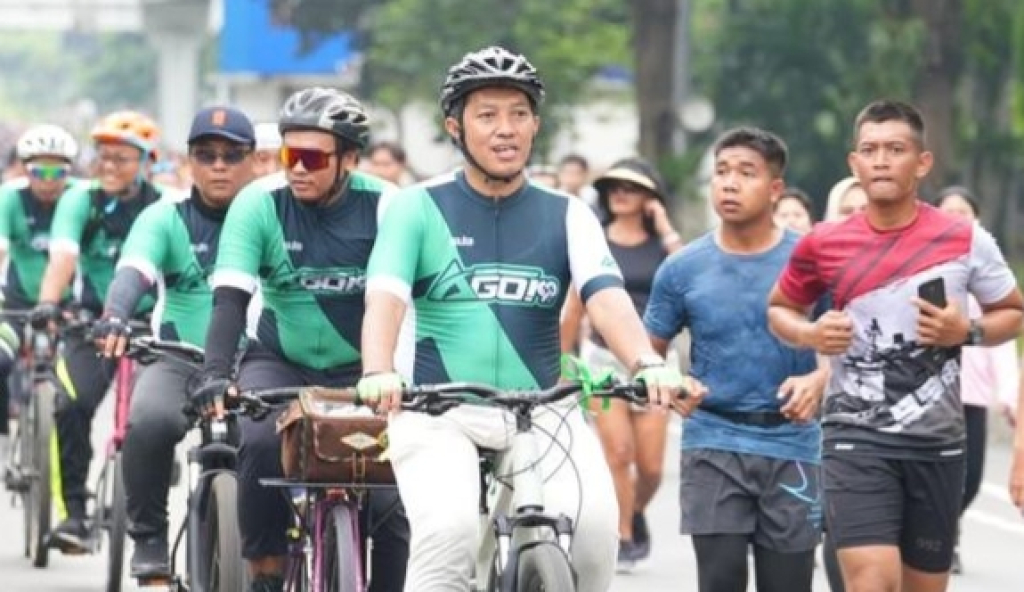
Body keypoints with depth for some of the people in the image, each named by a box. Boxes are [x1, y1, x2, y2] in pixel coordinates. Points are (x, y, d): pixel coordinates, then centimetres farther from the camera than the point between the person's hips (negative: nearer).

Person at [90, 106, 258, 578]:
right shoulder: (165, 218, 2)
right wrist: (115, 318, -38)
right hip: (181, 361, 0)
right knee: (149, 420, -31)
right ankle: (148, 537, -12)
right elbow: (134, 271, -16)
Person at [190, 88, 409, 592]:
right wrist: (215, 373, -35)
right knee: (262, 443, -31)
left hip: (360, 373, 0)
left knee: (396, 506, -15)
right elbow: (230, 298, -20)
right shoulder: (259, 203, -13)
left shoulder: (383, 205, -13)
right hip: (280, 362, 0)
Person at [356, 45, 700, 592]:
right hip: (440, 414, -1)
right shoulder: (418, 207, 3)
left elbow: (606, 298, -8)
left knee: (593, 522, -26)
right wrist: (378, 373, -32)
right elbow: (385, 296, -11)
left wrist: (648, 365, -30)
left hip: (543, 412, 2)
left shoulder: (567, 215, 7)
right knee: (449, 531, -30)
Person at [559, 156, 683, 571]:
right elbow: (576, 306, 10)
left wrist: (666, 230, -13)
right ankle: (623, 540, -1)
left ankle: (637, 513, 30)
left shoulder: (661, 242, 4)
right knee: (617, 453, -12)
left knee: (650, 464, -1)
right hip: (604, 357, 0)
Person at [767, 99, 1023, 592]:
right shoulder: (825, 244, -1)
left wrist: (968, 331, -12)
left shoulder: (966, 240, -3)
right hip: (857, 437, -2)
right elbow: (779, 308, 15)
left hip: (936, 442, 2)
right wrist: (810, 335, -7)